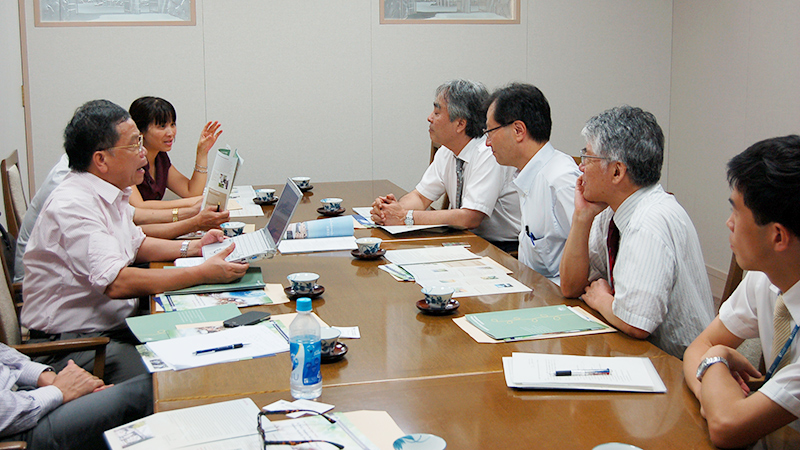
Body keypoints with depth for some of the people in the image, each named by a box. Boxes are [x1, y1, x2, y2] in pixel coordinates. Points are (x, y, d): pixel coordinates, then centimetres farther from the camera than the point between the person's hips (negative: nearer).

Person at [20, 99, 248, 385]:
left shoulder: (111, 193, 10)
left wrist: (192, 248, 12)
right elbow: (116, 282, -32)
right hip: (72, 340, -10)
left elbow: (134, 245, 28)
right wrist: (203, 273, -29)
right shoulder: (72, 205, -22)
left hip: (116, 323, 10)